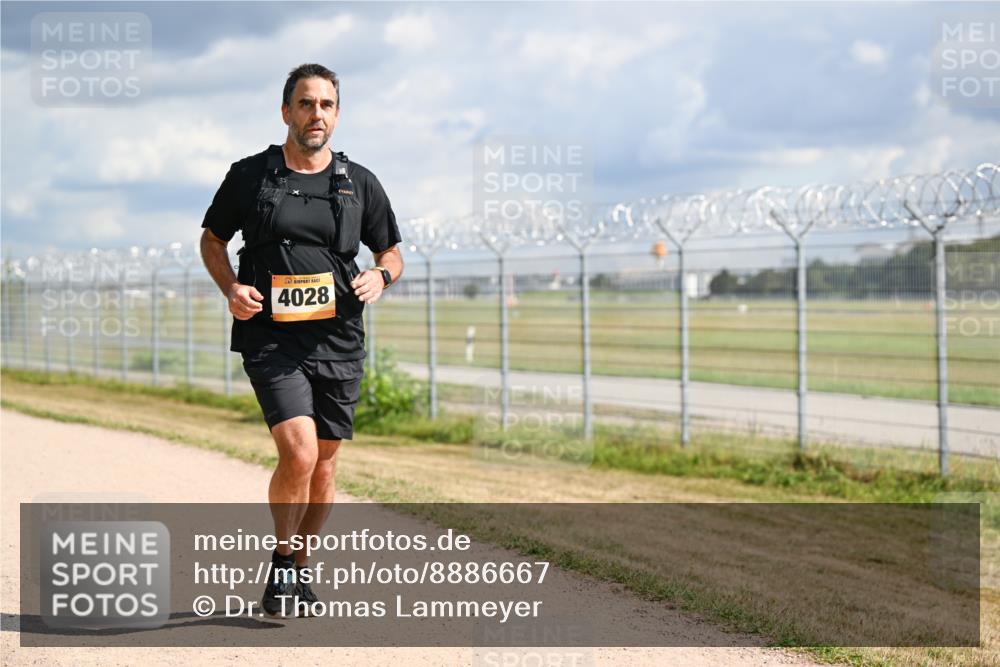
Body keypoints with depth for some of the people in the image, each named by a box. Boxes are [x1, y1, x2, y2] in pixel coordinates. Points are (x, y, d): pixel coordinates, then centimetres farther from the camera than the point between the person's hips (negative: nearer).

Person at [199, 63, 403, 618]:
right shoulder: (249, 175, 1)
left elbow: (391, 252, 17)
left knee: (324, 463, 9)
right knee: (299, 452, -20)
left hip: (339, 343, 3)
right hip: (271, 338, -3)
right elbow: (212, 239, 14)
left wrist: (380, 276, -6)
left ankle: (301, 567, 30)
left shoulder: (360, 183, 6)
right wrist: (231, 288, -5)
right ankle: (281, 563, 2)